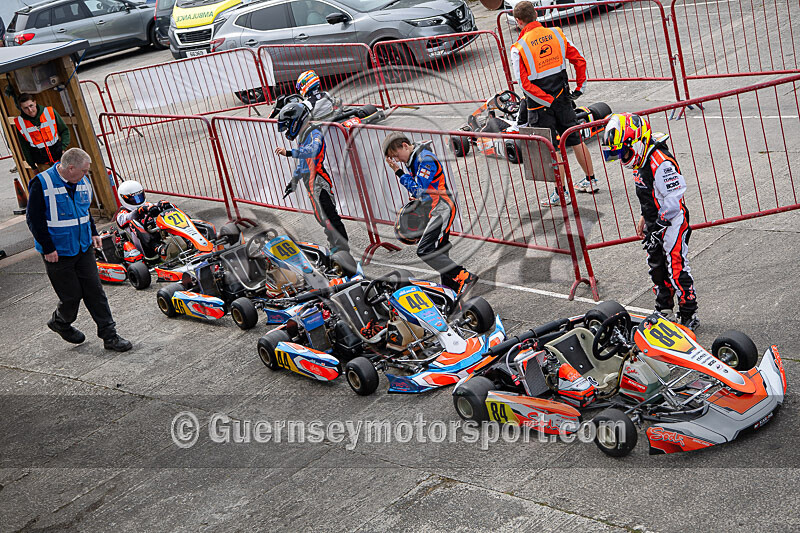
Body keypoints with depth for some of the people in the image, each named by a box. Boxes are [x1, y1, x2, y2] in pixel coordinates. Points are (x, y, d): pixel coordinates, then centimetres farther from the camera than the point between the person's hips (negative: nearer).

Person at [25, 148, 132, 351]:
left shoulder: (83, 182, 5)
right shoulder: (42, 184, -16)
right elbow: (34, 220, -14)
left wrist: (93, 233, 12)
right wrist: (47, 248, -15)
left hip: (84, 249, 6)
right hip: (57, 253, -6)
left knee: (94, 290, 4)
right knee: (72, 295, 1)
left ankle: (109, 335, 8)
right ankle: (60, 322, 33)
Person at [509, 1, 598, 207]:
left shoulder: (519, 47, -14)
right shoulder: (556, 35, 0)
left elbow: (524, 84, -19)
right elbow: (580, 61, 3)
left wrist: (547, 101, -13)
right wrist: (580, 87, 11)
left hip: (539, 104, -5)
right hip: (562, 97, 5)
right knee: (575, 140, 17)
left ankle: (560, 193, 9)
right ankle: (591, 181, 27)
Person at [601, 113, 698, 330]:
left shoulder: (661, 163, -26)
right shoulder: (642, 160, 5)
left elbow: (672, 200, -27)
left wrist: (657, 229, -23)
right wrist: (645, 217, 20)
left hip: (672, 224, -10)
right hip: (656, 223, 10)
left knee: (677, 270, -4)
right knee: (657, 266, 19)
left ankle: (689, 316, 7)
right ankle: (663, 310, 34)